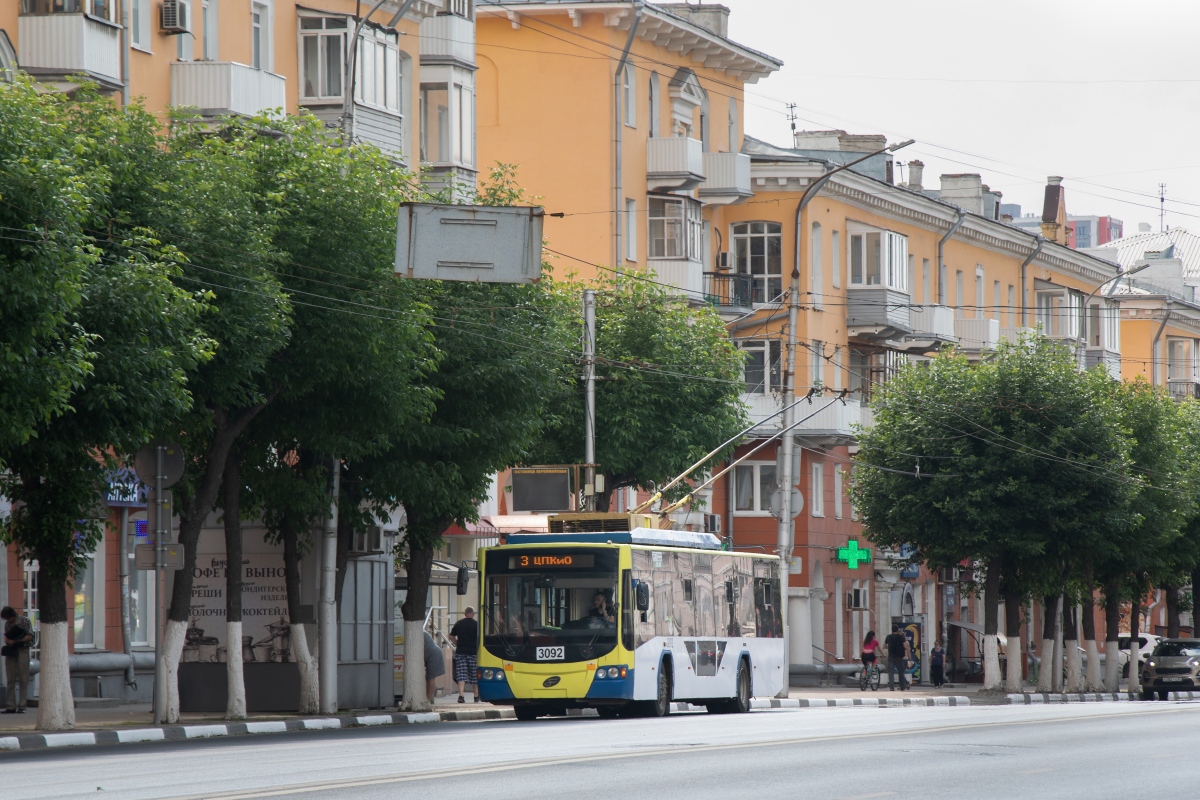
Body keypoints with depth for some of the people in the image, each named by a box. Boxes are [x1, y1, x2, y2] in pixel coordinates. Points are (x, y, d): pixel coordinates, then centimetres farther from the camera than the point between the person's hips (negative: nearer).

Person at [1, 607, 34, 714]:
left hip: (22, 650, -5)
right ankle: (11, 706, 3)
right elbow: (6, 637, 17)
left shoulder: (25, 621, -3)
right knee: (11, 680, 2)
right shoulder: (7, 624, 12)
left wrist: (15, 641, -14)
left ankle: (21, 706, -4)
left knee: (23, 679, -5)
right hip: (10, 652, 5)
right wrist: (7, 640, -7)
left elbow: (29, 637, -9)